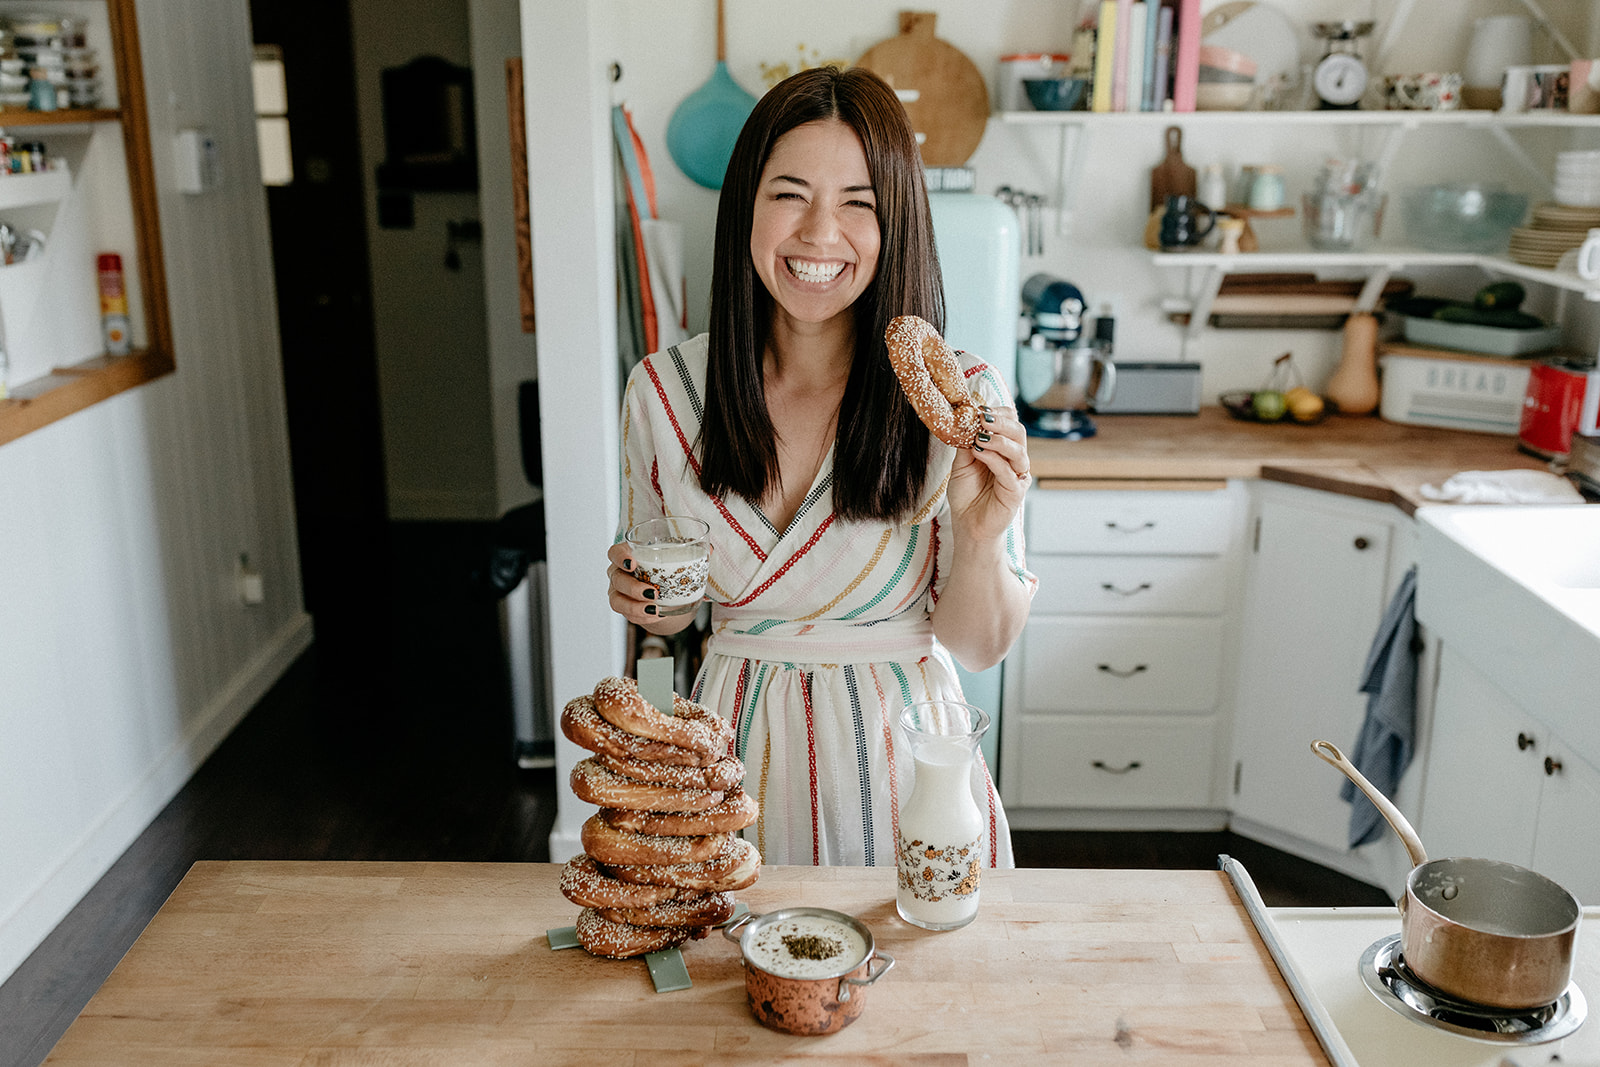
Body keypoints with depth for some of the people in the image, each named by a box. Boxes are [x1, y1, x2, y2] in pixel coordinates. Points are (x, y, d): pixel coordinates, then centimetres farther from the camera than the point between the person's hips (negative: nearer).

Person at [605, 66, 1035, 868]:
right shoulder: (663, 389, -8)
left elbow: (980, 646, -8)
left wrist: (980, 540, -26)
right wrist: (645, 602, -14)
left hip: (899, 754, -1)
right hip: (735, 747, 2)